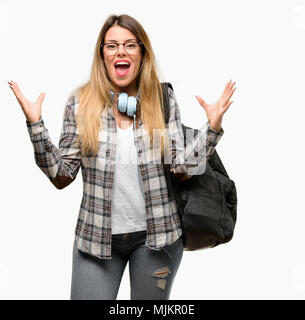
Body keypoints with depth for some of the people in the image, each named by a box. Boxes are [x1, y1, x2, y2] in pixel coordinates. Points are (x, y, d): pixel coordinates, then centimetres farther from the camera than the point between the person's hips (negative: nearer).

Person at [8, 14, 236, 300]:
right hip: (97, 235, 0)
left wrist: (212, 126, -14)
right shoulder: (80, 102, -2)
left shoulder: (163, 100, -2)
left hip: (156, 234, 1)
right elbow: (61, 176, -4)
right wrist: (35, 124, -12)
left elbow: (182, 168, -5)